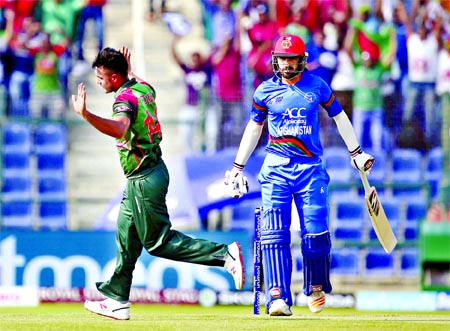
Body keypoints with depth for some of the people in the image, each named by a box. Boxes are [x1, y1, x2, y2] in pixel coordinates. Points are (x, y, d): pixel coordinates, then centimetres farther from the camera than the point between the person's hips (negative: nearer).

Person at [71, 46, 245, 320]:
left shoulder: (125, 98, -22)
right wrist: (129, 69, 36)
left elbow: (119, 127, -45)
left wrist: (85, 115, -56)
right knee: (126, 238, 16)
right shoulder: (144, 88, 5)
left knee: (159, 242, -3)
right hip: (153, 172, 10)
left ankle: (224, 254, -7)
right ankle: (117, 300, 23)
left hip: (145, 180, -10)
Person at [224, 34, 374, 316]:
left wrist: (356, 152, 20)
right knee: (274, 232, -13)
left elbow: (339, 116, 18)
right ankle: (278, 297, -17)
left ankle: (316, 288, 17)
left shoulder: (317, 86, 5)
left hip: (311, 167, 0)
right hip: (276, 168, 0)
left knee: (316, 232, -7)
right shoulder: (265, 91, 6)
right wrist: (238, 167, 18)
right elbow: (254, 127, 18)